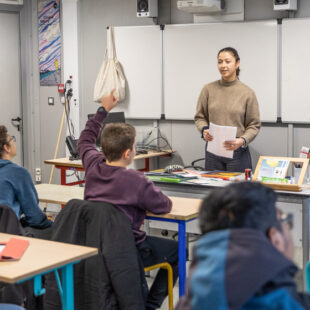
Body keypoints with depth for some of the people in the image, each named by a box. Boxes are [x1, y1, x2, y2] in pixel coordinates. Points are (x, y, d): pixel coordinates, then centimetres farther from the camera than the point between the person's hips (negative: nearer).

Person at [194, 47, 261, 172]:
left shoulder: (247, 93, -3)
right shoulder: (208, 89, 2)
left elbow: (254, 125, 0)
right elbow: (200, 117, 9)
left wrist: (242, 140, -17)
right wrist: (204, 129, -12)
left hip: (238, 152, -2)